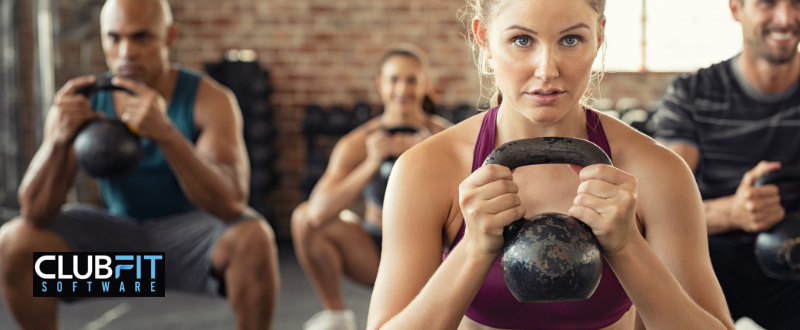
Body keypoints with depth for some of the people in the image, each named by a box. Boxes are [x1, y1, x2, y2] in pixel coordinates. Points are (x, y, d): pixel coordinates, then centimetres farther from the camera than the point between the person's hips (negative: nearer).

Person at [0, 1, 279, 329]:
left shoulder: (210, 99, -20)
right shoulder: (80, 103, -12)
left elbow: (232, 202, -33)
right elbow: (36, 213, -17)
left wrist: (165, 132, -47)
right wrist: (59, 139, -36)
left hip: (194, 236, -3)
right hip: (118, 233, 3)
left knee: (253, 238, -34)